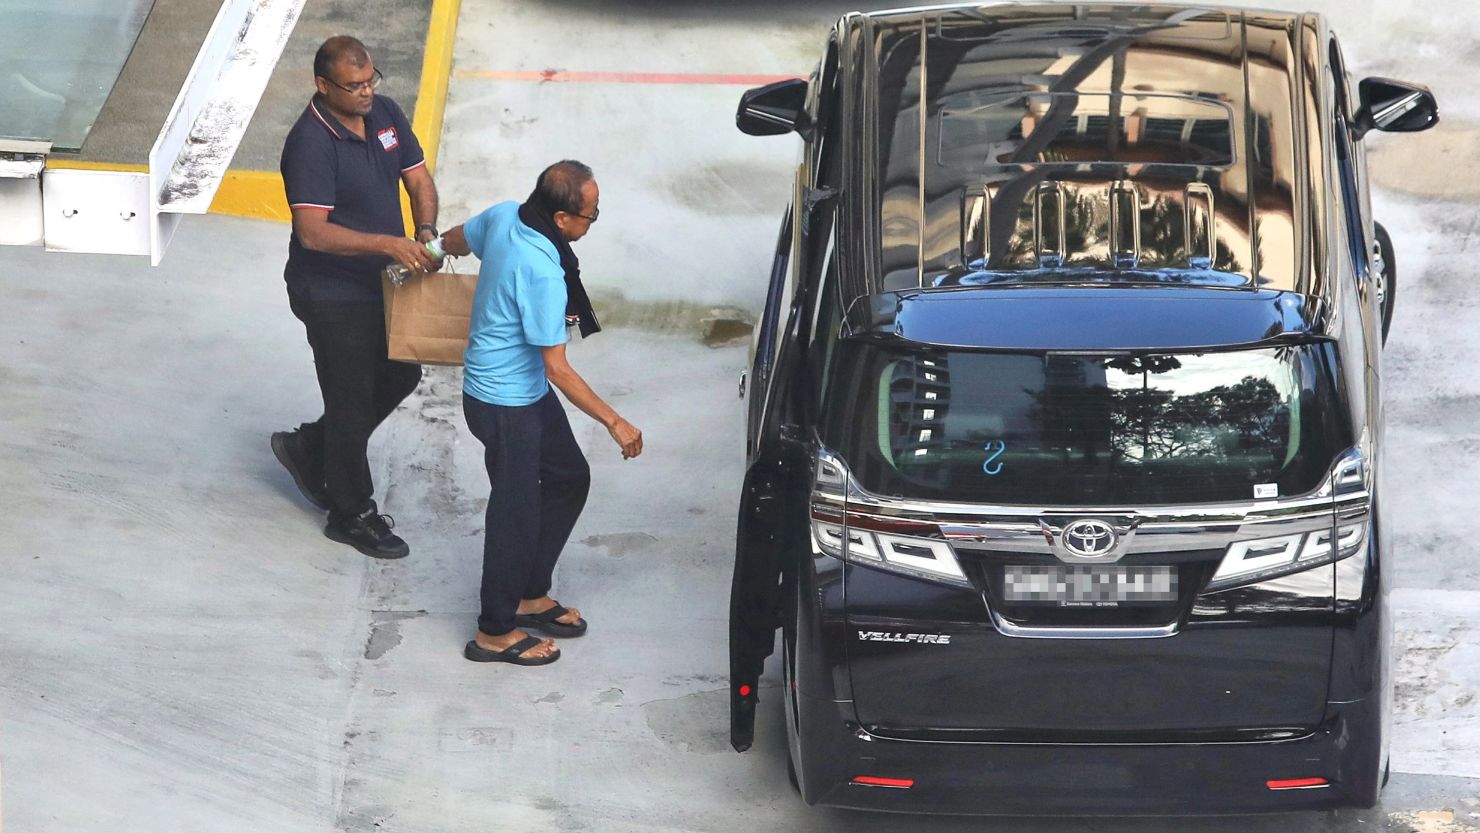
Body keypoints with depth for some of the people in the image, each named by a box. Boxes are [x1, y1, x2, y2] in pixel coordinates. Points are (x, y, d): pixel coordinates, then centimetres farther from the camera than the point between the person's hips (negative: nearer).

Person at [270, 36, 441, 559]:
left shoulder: (386, 115, -2)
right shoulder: (311, 144, -26)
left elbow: (418, 179, 5)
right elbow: (313, 232, -32)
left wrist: (425, 232, -15)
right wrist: (387, 244, -40)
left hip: (381, 282, 8)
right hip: (333, 295, -8)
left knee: (401, 376, 21)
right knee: (351, 399, 4)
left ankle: (309, 449, 39)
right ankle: (352, 513, 22)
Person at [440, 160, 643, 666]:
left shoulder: (502, 217, -8)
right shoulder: (543, 273, -32)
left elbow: (454, 241, 15)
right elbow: (558, 369, -26)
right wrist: (614, 423, -20)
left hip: (528, 394, 10)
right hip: (504, 405, -10)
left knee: (569, 478, 20)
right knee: (516, 511, 3)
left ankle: (530, 595, 32)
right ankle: (495, 633, 18)